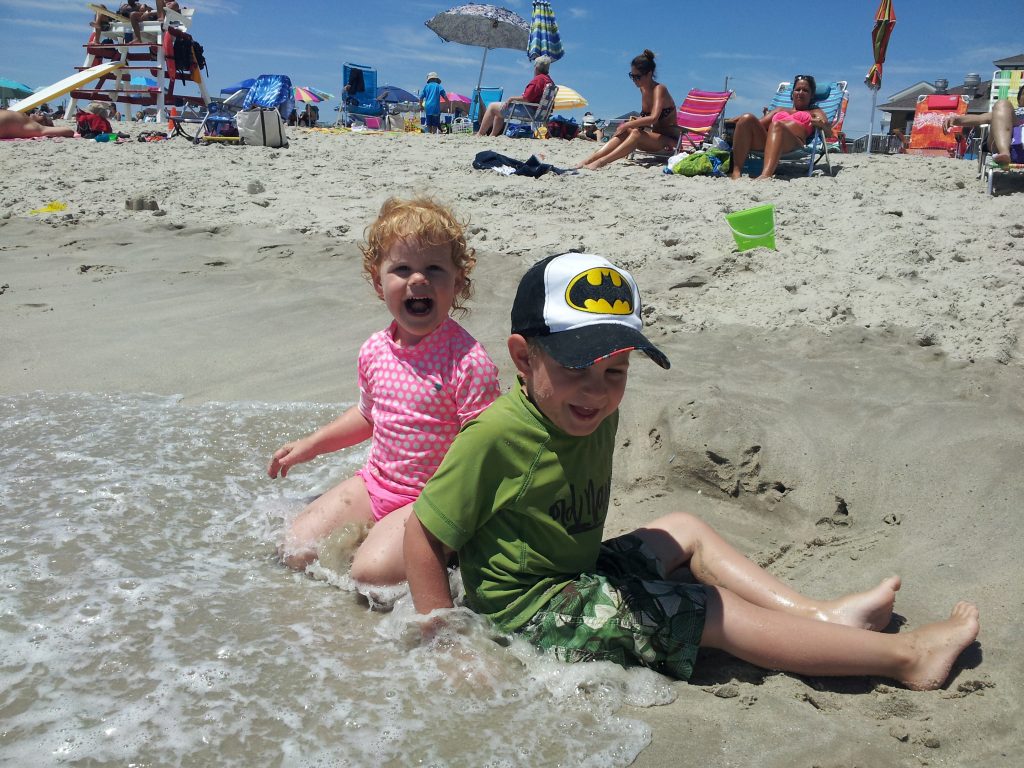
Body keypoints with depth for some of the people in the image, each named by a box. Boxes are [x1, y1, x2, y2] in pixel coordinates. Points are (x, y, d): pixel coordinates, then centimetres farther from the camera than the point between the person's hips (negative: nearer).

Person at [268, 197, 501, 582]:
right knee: (297, 549, 1)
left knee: (371, 571, -24)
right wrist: (310, 444, 19)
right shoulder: (375, 351, 0)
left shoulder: (469, 362, -21)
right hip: (375, 482, 7)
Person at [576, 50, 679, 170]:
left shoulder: (659, 89, -15)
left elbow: (653, 118, -30)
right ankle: (587, 161, -28)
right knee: (624, 132, -16)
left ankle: (601, 162, -41)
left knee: (636, 133, -32)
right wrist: (633, 123, -3)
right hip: (655, 138, 7)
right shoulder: (643, 89, 9)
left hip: (670, 141, -7)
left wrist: (628, 125, -27)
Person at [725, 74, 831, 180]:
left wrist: (821, 124, -12)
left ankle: (766, 175, -64)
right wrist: (738, 119, 10)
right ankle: (736, 171, -38)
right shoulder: (781, 110, 42)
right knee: (747, 118, -24)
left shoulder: (814, 112, 32)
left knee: (776, 125, -37)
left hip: (793, 145, -3)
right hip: (764, 142, 3)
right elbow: (759, 124, 29)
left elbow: (828, 132, 12)